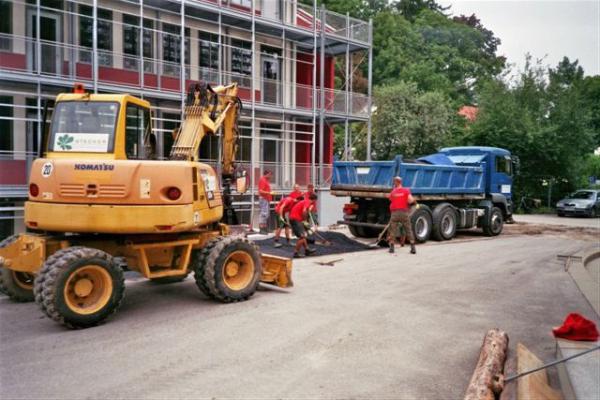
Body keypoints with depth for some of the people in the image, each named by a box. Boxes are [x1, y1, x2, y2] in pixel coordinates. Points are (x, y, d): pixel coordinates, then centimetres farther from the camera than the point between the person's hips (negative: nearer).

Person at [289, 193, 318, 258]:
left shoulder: (305, 201, 18)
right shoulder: (307, 202, -10)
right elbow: (304, 211, -25)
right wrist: (305, 220, -12)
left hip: (293, 218, 10)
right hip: (296, 219, -10)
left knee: (303, 236, 20)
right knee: (302, 237, -8)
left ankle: (307, 249, 31)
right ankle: (296, 253, -6)